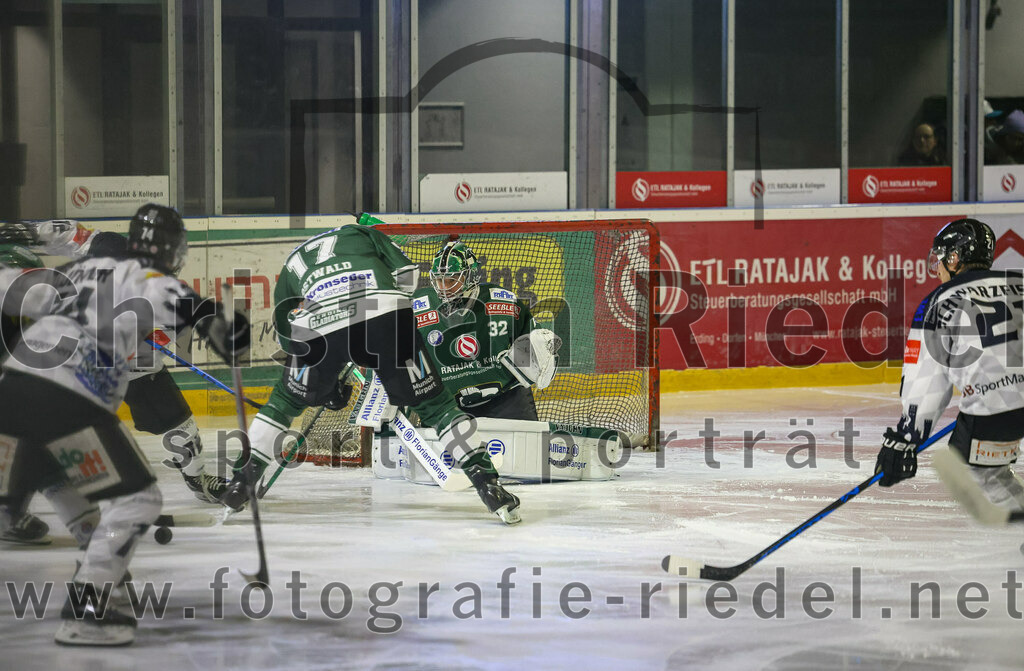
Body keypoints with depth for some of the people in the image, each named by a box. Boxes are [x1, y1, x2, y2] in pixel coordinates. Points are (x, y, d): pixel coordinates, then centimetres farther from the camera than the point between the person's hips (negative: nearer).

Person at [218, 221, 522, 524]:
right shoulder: (362, 234, 34)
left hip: (318, 326, 1)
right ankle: (487, 483, 3)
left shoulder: (289, 269, 38)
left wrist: (326, 386, 41)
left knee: (286, 399, 27)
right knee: (433, 402, 11)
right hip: (384, 313, -1)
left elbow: (288, 338, 36)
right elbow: (407, 273, 16)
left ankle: (241, 482, 25)